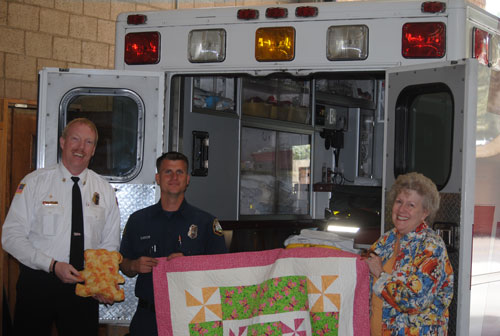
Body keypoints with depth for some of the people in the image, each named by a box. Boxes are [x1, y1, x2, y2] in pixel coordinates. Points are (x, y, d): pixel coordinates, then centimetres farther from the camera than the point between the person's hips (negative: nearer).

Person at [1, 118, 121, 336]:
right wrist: (52, 265, -17)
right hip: (37, 283, -2)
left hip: (85, 287, 2)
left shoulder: (105, 191, 8)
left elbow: (110, 246, 11)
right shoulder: (34, 182, -1)